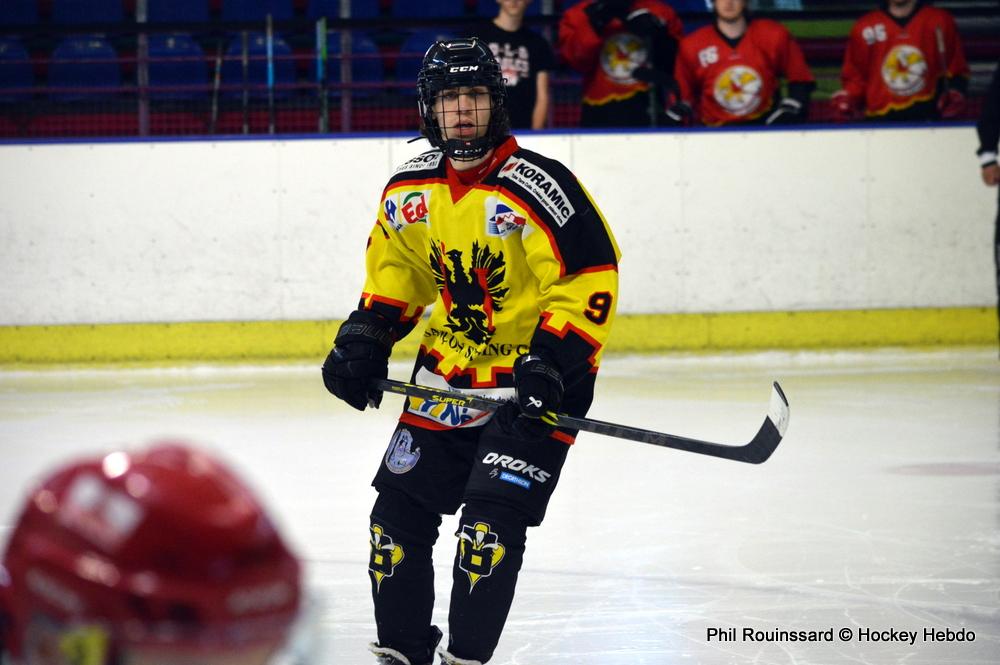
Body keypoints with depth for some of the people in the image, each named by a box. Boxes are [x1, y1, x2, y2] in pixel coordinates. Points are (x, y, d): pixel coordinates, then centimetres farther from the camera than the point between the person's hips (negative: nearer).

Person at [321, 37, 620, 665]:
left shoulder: (540, 187, -20)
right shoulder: (410, 189, 1)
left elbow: (592, 276, -20)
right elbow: (397, 264, 17)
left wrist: (551, 359, -26)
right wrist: (366, 337, 6)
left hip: (536, 382, -7)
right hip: (448, 372, 7)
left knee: (491, 522, -16)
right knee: (399, 511, 8)